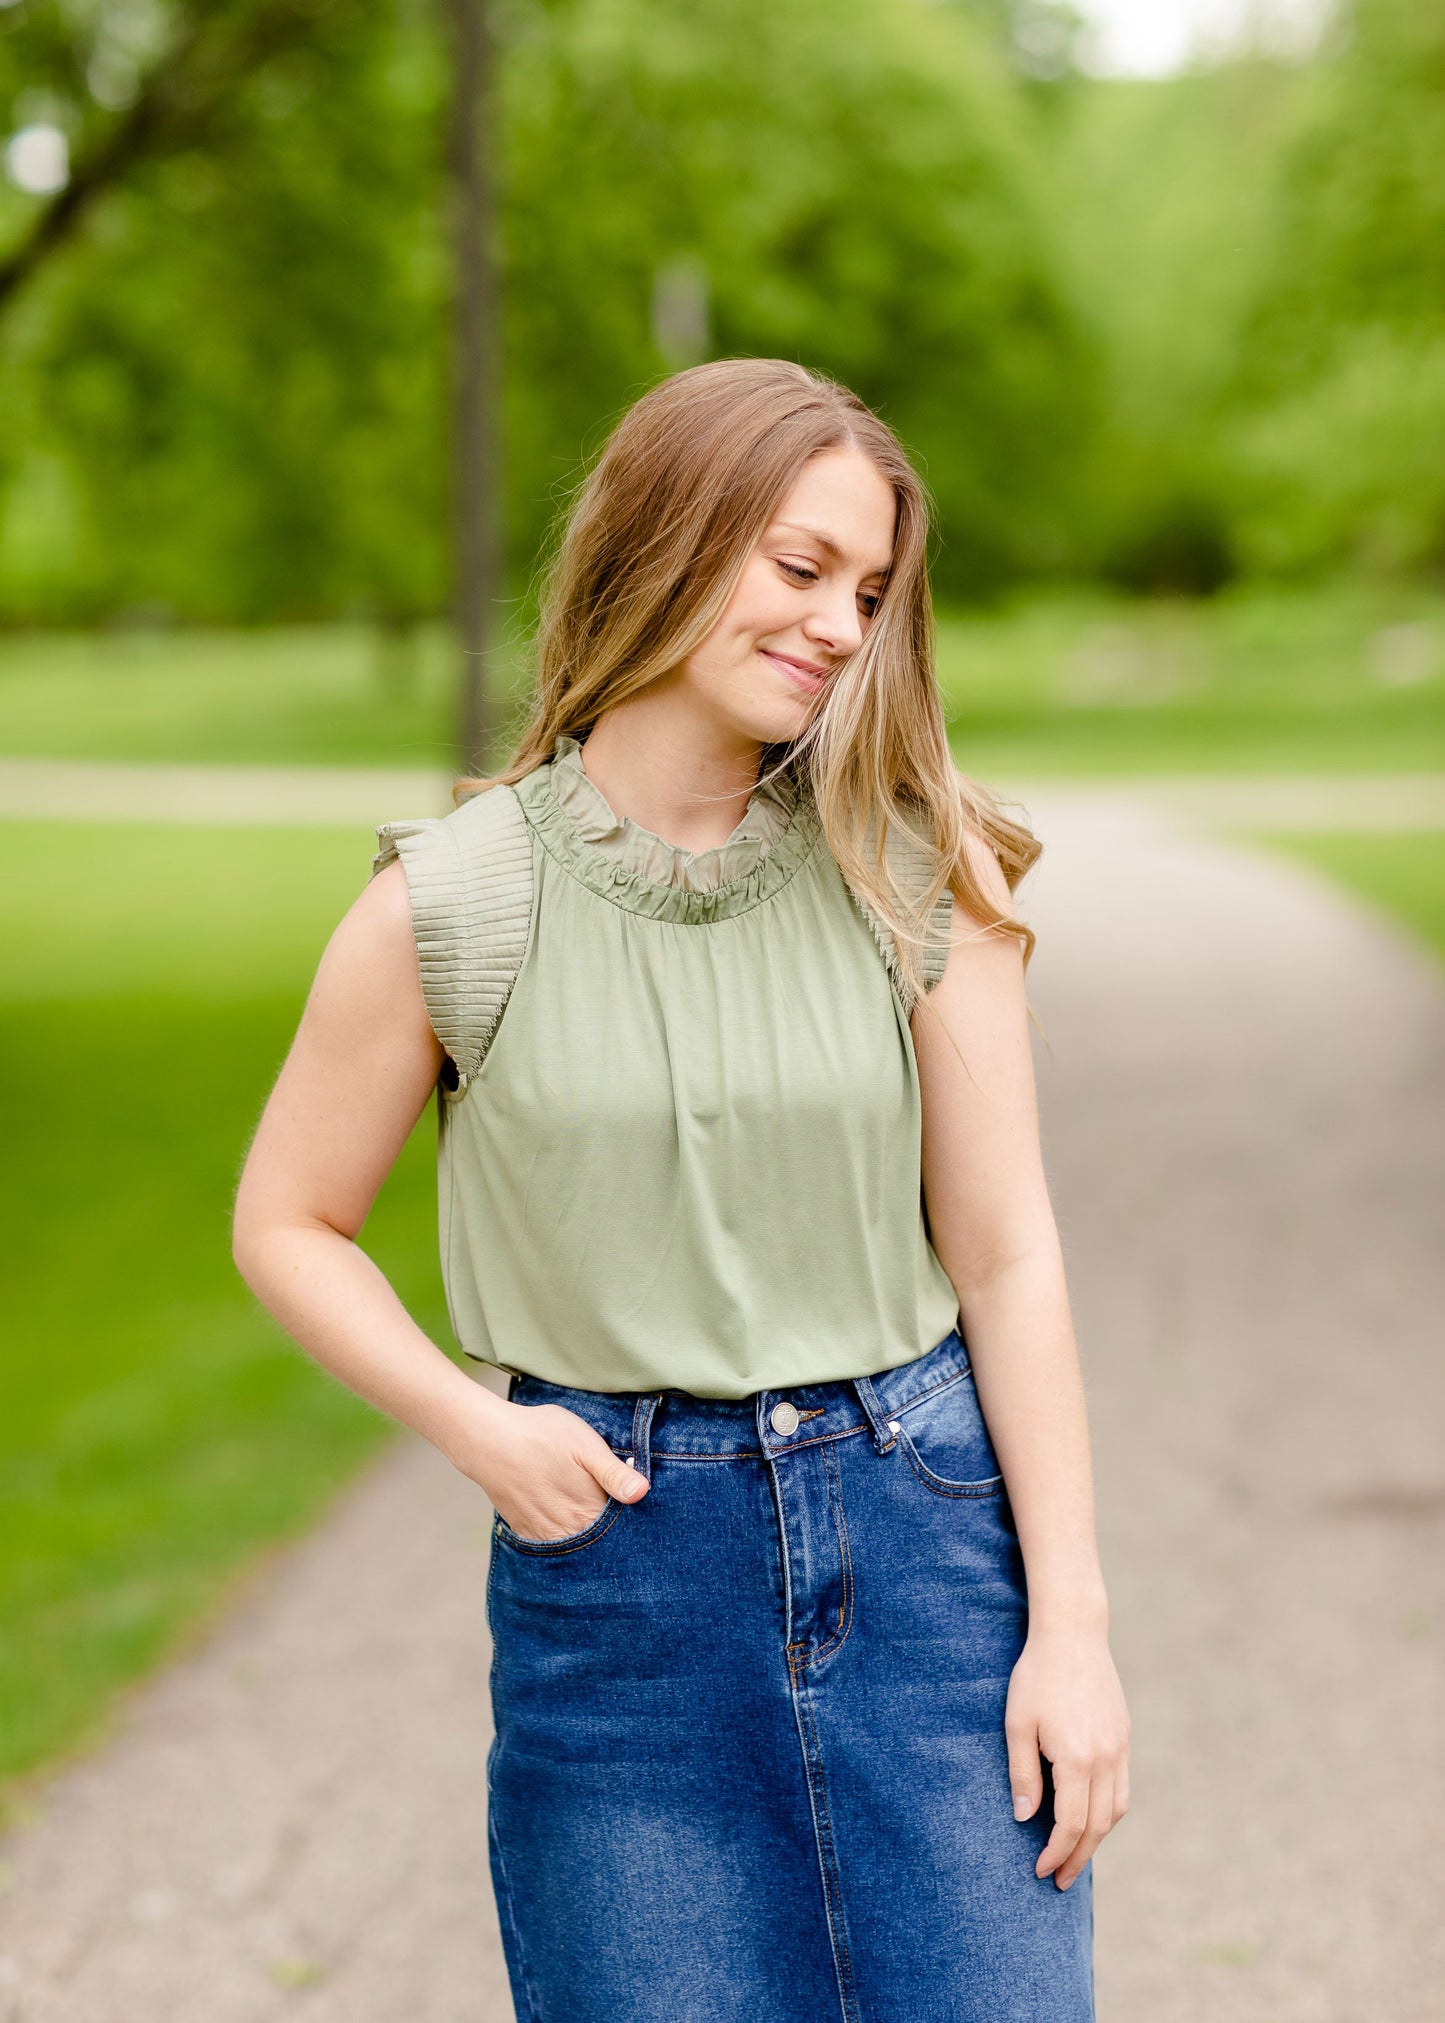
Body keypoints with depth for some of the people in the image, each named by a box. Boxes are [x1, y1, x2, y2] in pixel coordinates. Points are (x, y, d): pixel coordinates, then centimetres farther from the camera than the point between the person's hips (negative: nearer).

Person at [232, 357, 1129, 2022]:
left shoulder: (916, 870, -2)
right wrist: (472, 1427, -8)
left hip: (923, 1529, 1)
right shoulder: (455, 900, -4)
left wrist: (1072, 1627, -3)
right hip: (616, 1560, 0)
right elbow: (286, 1223, 7)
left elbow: (1007, 1257, -1)